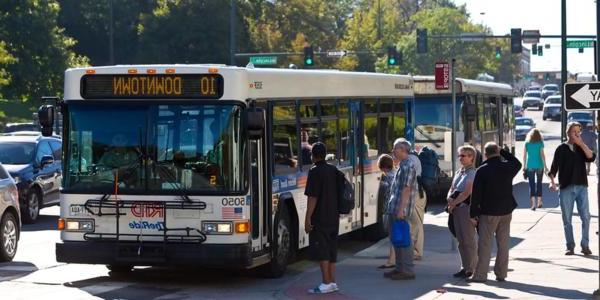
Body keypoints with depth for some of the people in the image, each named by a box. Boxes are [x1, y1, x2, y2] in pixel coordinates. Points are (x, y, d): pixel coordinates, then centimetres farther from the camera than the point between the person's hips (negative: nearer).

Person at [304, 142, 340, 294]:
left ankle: (326, 283, -8)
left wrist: (308, 218, -15)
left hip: (319, 218, -8)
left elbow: (313, 197, -18)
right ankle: (332, 282, 12)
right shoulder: (333, 170, 10)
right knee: (331, 249, 11)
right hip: (333, 217, 8)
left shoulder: (315, 171, -13)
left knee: (320, 251, -5)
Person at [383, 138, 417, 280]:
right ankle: (400, 268, 21)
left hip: (400, 210, -10)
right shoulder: (402, 165, 18)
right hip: (393, 210, 10)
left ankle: (407, 271, -3)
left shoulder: (407, 166, -14)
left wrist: (401, 209, -24)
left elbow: (406, 189, -20)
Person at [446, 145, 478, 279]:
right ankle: (465, 266, 16)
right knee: (460, 239, 10)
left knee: (468, 239, -5)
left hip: (467, 207, -8)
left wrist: (454, 203, -12)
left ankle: (471, 268, 0)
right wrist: (450, 198, -5)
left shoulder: (472, 173, -9)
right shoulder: (459, 172, 16)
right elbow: (452, 189, 16)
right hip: (457, 208, 8)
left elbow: (466, 193, -16)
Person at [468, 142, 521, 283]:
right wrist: (503, 152, 20)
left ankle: (480, 275, -1)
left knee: (485, 245, -1)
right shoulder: (507, 167, -1)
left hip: (488, 213, -4)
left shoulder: (482, 171, -12)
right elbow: (517, 163, 25)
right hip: (506, 211, 4)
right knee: (503, 244, 11)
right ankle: (501, 274, 14)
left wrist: (473, 214, -5)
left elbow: (476, 194, -11)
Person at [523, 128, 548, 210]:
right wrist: (545, 166, -3)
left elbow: (524, 155, 2)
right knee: (539, 184, 14)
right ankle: (539, 202, 21)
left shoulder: (527, 143, 2)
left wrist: (524, 166, 10)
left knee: (531, 185, 1)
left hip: (530, 166, 0)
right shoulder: (540, 143, -3)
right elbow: (542, 155, -7)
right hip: (539, 166, 0)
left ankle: (533, 204, -8)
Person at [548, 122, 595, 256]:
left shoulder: (581, 148, 12)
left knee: (585, 217, -6)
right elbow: (553, 168, 6)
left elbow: (591, 157, -6)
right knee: (567, 219, 1)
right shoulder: (561, 149, 7)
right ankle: (570, 246, 8)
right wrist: (552, 182, -10)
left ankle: (585, 245, -1)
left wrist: (581, 143, -10)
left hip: (581, 186, 1)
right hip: (566, 188, -1)